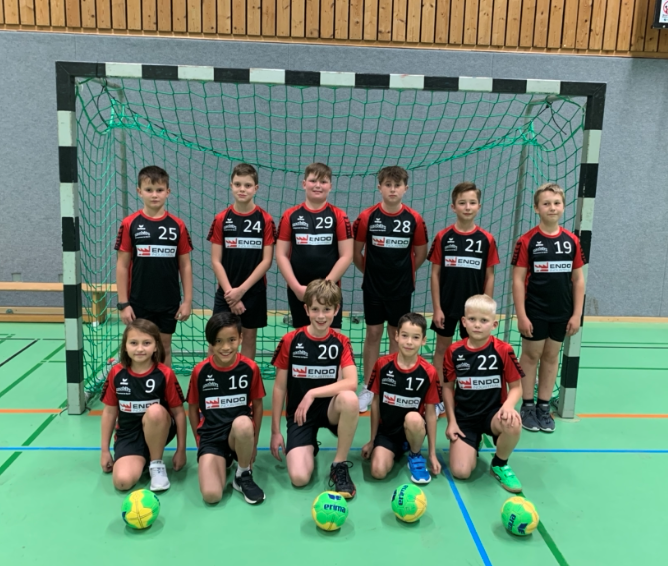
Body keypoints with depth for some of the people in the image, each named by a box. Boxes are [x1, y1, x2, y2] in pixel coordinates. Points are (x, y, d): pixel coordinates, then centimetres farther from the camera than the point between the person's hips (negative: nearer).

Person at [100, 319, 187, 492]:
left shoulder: (165, 374, -13)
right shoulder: (116, 373, -6)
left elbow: (179, 412, -6)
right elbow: (109, 412, 4)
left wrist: (181, 450, -6)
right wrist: (105, 451, 7)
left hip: (158, 431, -1)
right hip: (128, 435, 1)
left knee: (155, 411, -36)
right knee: (122, 481, -25)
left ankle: (157, 464, -12)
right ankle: (141, 459, 11)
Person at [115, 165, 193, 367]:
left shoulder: (177, 225, -1)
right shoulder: (130, 224, -4)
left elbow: (185, 265, 2)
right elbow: (122, 265, -2)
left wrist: (187, 300, -1)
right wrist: (123, 303, -5)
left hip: (169, 302, 1)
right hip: (139, 302, -1)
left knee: (164, 347, 13)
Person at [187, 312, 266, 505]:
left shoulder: (250, 368, -9)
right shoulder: (200, 371, -7)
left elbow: (257, 405, 2)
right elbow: (193, 409, 6)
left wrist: (253, 442, 4)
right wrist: (200, 442, 6)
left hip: (239, 434, 1)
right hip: (211, 437, 0)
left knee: (243, 423, -38)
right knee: (211, 495, -23)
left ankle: (244, 476, -9)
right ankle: (224, 460, 11)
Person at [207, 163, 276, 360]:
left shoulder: (265, 219, -4)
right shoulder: (221, 219, -2)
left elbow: (266, 260, -6)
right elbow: (216, 261, -3)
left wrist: (242, 289, -12)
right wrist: (229, 291, -12)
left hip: (254, 291, 0)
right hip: (226, 292, 0)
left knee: (249, 335, 10)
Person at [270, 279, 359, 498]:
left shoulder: (341, 343, -5)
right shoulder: (290, 341, -8)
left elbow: (351, 382, -21)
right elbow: (279, 387, -2)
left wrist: (312, 393, -29)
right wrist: (275, 432, -2)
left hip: (329, 408, 1)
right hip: (299, 414, 0)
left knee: (349, 399, -36)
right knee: (299, 478, -20)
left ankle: (339, 465, -14)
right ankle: (309, 447, 18)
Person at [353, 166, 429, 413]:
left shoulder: (414, 219, -5)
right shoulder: (367, 216, -7)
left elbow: (421, 253, 6)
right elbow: (356, 251, 2)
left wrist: (403, 272, 8)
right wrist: (369, 271, 8)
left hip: (401, 289, 1)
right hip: (373, 287, 0)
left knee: (397, 335, 9)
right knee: (373, 334, 7)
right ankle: (367, 388, 17)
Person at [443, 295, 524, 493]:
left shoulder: (503, 350, -11)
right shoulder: (454, 351, -5)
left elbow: (516, 386, -4)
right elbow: (448, 387, 5)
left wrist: (508, 405, -26)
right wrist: (451, 421, -1)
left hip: (493, 412, -1)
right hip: (464, 417, 1)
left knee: (513, 423, -38)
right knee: (460, 472, -15)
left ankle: (500, 465, -4)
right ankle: (472, 444, 23)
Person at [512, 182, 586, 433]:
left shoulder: (572, 240, 1)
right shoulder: (527, 241, -9)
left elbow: (578, 278, 5)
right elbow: (518, 279, -9)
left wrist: (577, 314, 1)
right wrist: (521, 315, -12)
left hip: (562, 313, 3)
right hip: (535, 312, -3)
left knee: (551, 357, 12)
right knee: (531, 355, 8)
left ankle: (544, 407, 24)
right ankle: (527, 406, 19)